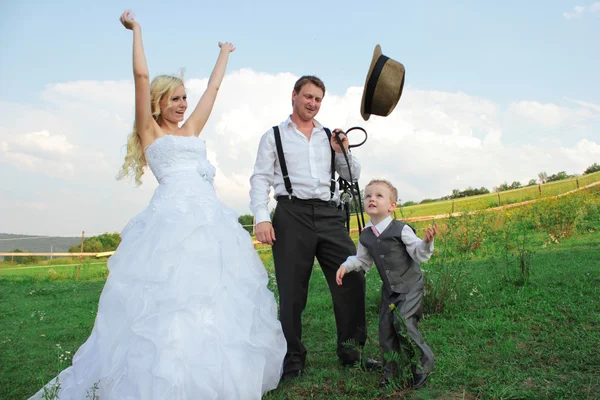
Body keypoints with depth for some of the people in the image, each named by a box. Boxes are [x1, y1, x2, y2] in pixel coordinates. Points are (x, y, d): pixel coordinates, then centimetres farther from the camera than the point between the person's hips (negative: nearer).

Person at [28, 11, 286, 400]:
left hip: (211, 218, 6)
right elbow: (141, 76, 4)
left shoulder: (192, 131, 25)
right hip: (174, 215, -6)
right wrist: (136, 30, 13)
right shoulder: (150, 131, 11)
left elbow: (214, 87, 34)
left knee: (215, 292, 3)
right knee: (171, 296, -11)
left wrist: (225, 53, 44)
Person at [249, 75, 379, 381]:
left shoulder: (330, 136, 20)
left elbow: (353, 176, 21)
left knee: (352, 279, -3)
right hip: (293, 215, -3)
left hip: (329, 215, 3)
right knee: (291, 291, -1)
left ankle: (350, 350, 12)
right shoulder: (273, 136, 10)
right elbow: (260, 180, 3)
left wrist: (343, 152, 2)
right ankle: (293, 360, 14)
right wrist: (261, 218, -11)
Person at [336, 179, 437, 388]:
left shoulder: (401, 229, -17)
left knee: (403, 322, -17)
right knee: (385, 327, 3)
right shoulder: (365, 236, 0)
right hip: (389, 289, 6)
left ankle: (423, 363, 5)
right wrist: (346, 265, -2)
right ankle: (391, 371, 18)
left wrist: (426, 242, -34)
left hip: (410, 286, -6)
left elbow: (419, 255, -15)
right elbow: (362, 261, 14)